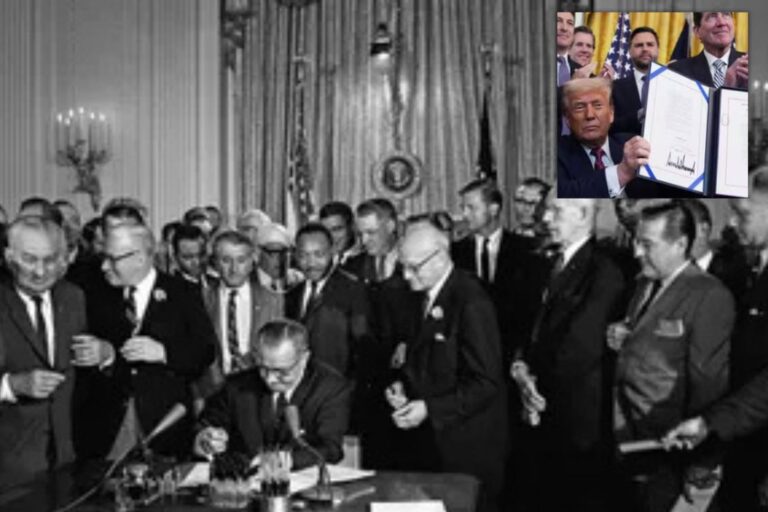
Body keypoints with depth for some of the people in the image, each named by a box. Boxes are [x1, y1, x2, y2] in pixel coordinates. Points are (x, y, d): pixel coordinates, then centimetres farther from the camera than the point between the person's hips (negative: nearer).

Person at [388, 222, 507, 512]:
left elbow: (486, 383, -19)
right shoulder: (425, 296, 6)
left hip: (468, 445, -7)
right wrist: (403, 386, 0)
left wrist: (429, 409, -20)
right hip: (434, 439, 7)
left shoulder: (471, 302, -18)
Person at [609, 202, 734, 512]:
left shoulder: (710, 297, -17)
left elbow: (708, 384, -17)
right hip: (630, 442, 7)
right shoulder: (644, 285, 9)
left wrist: (701, 467, -14)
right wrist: (620, 344, -4)